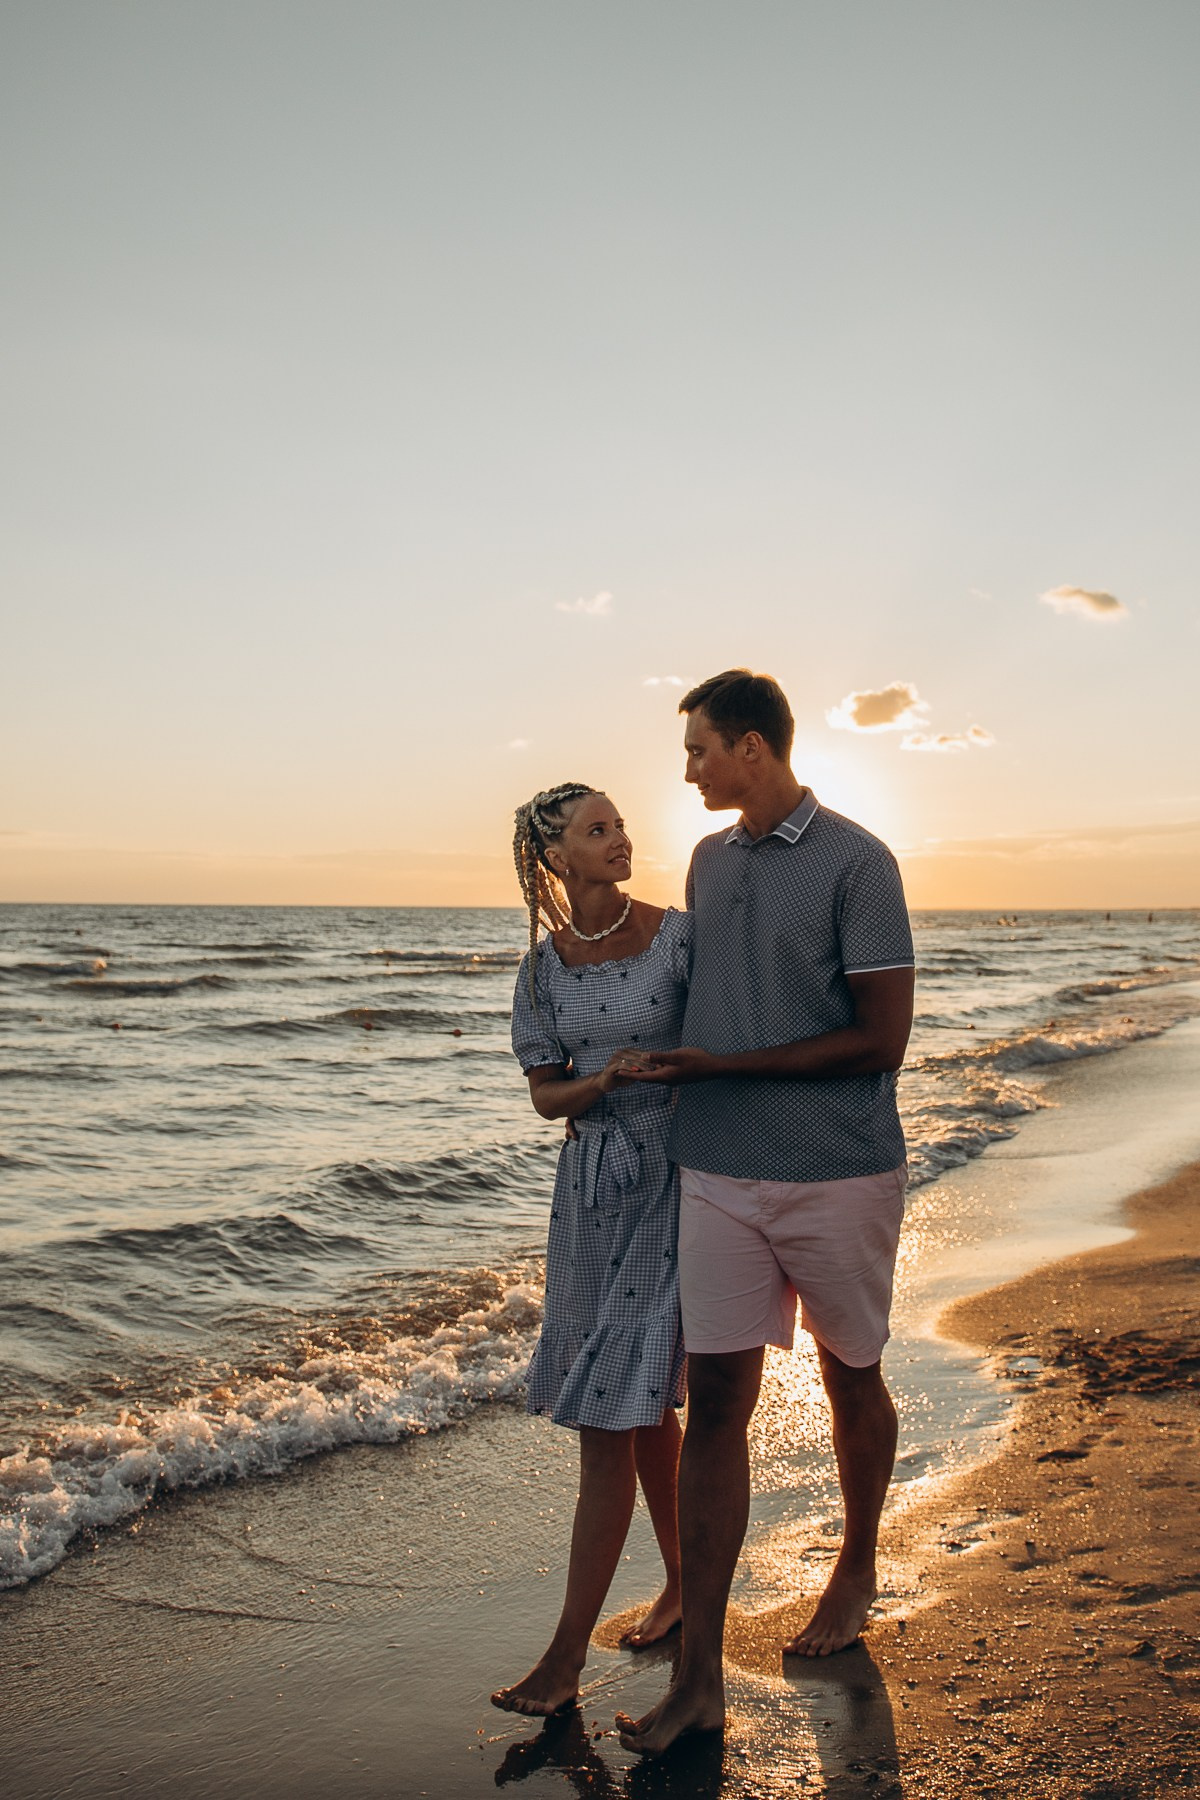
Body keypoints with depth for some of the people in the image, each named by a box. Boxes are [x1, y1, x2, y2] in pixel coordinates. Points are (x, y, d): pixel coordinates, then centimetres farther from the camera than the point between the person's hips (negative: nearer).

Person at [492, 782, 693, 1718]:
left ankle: (569, 1651, 7)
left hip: (669, 1180, -4)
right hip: (591, 1185, 4)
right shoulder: (545, 966, 3)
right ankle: (682, 1582, 35)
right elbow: (547, 1095, 4)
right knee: (647, 1403, 15)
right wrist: (607, 1079, -15)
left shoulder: (678, 934, -8)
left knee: (612, 1413, -4)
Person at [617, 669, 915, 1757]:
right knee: (714, 1407, 2)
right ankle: (699, 1678, 10)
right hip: (719, 1176, 5)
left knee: (851, 1381, 15)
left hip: (841, 1174, -4)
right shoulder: (711, 861, 11)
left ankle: (858, 1571, 41)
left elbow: (881, 1041, -14)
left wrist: (718, 1066, -13)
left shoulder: (856, 862, -9)